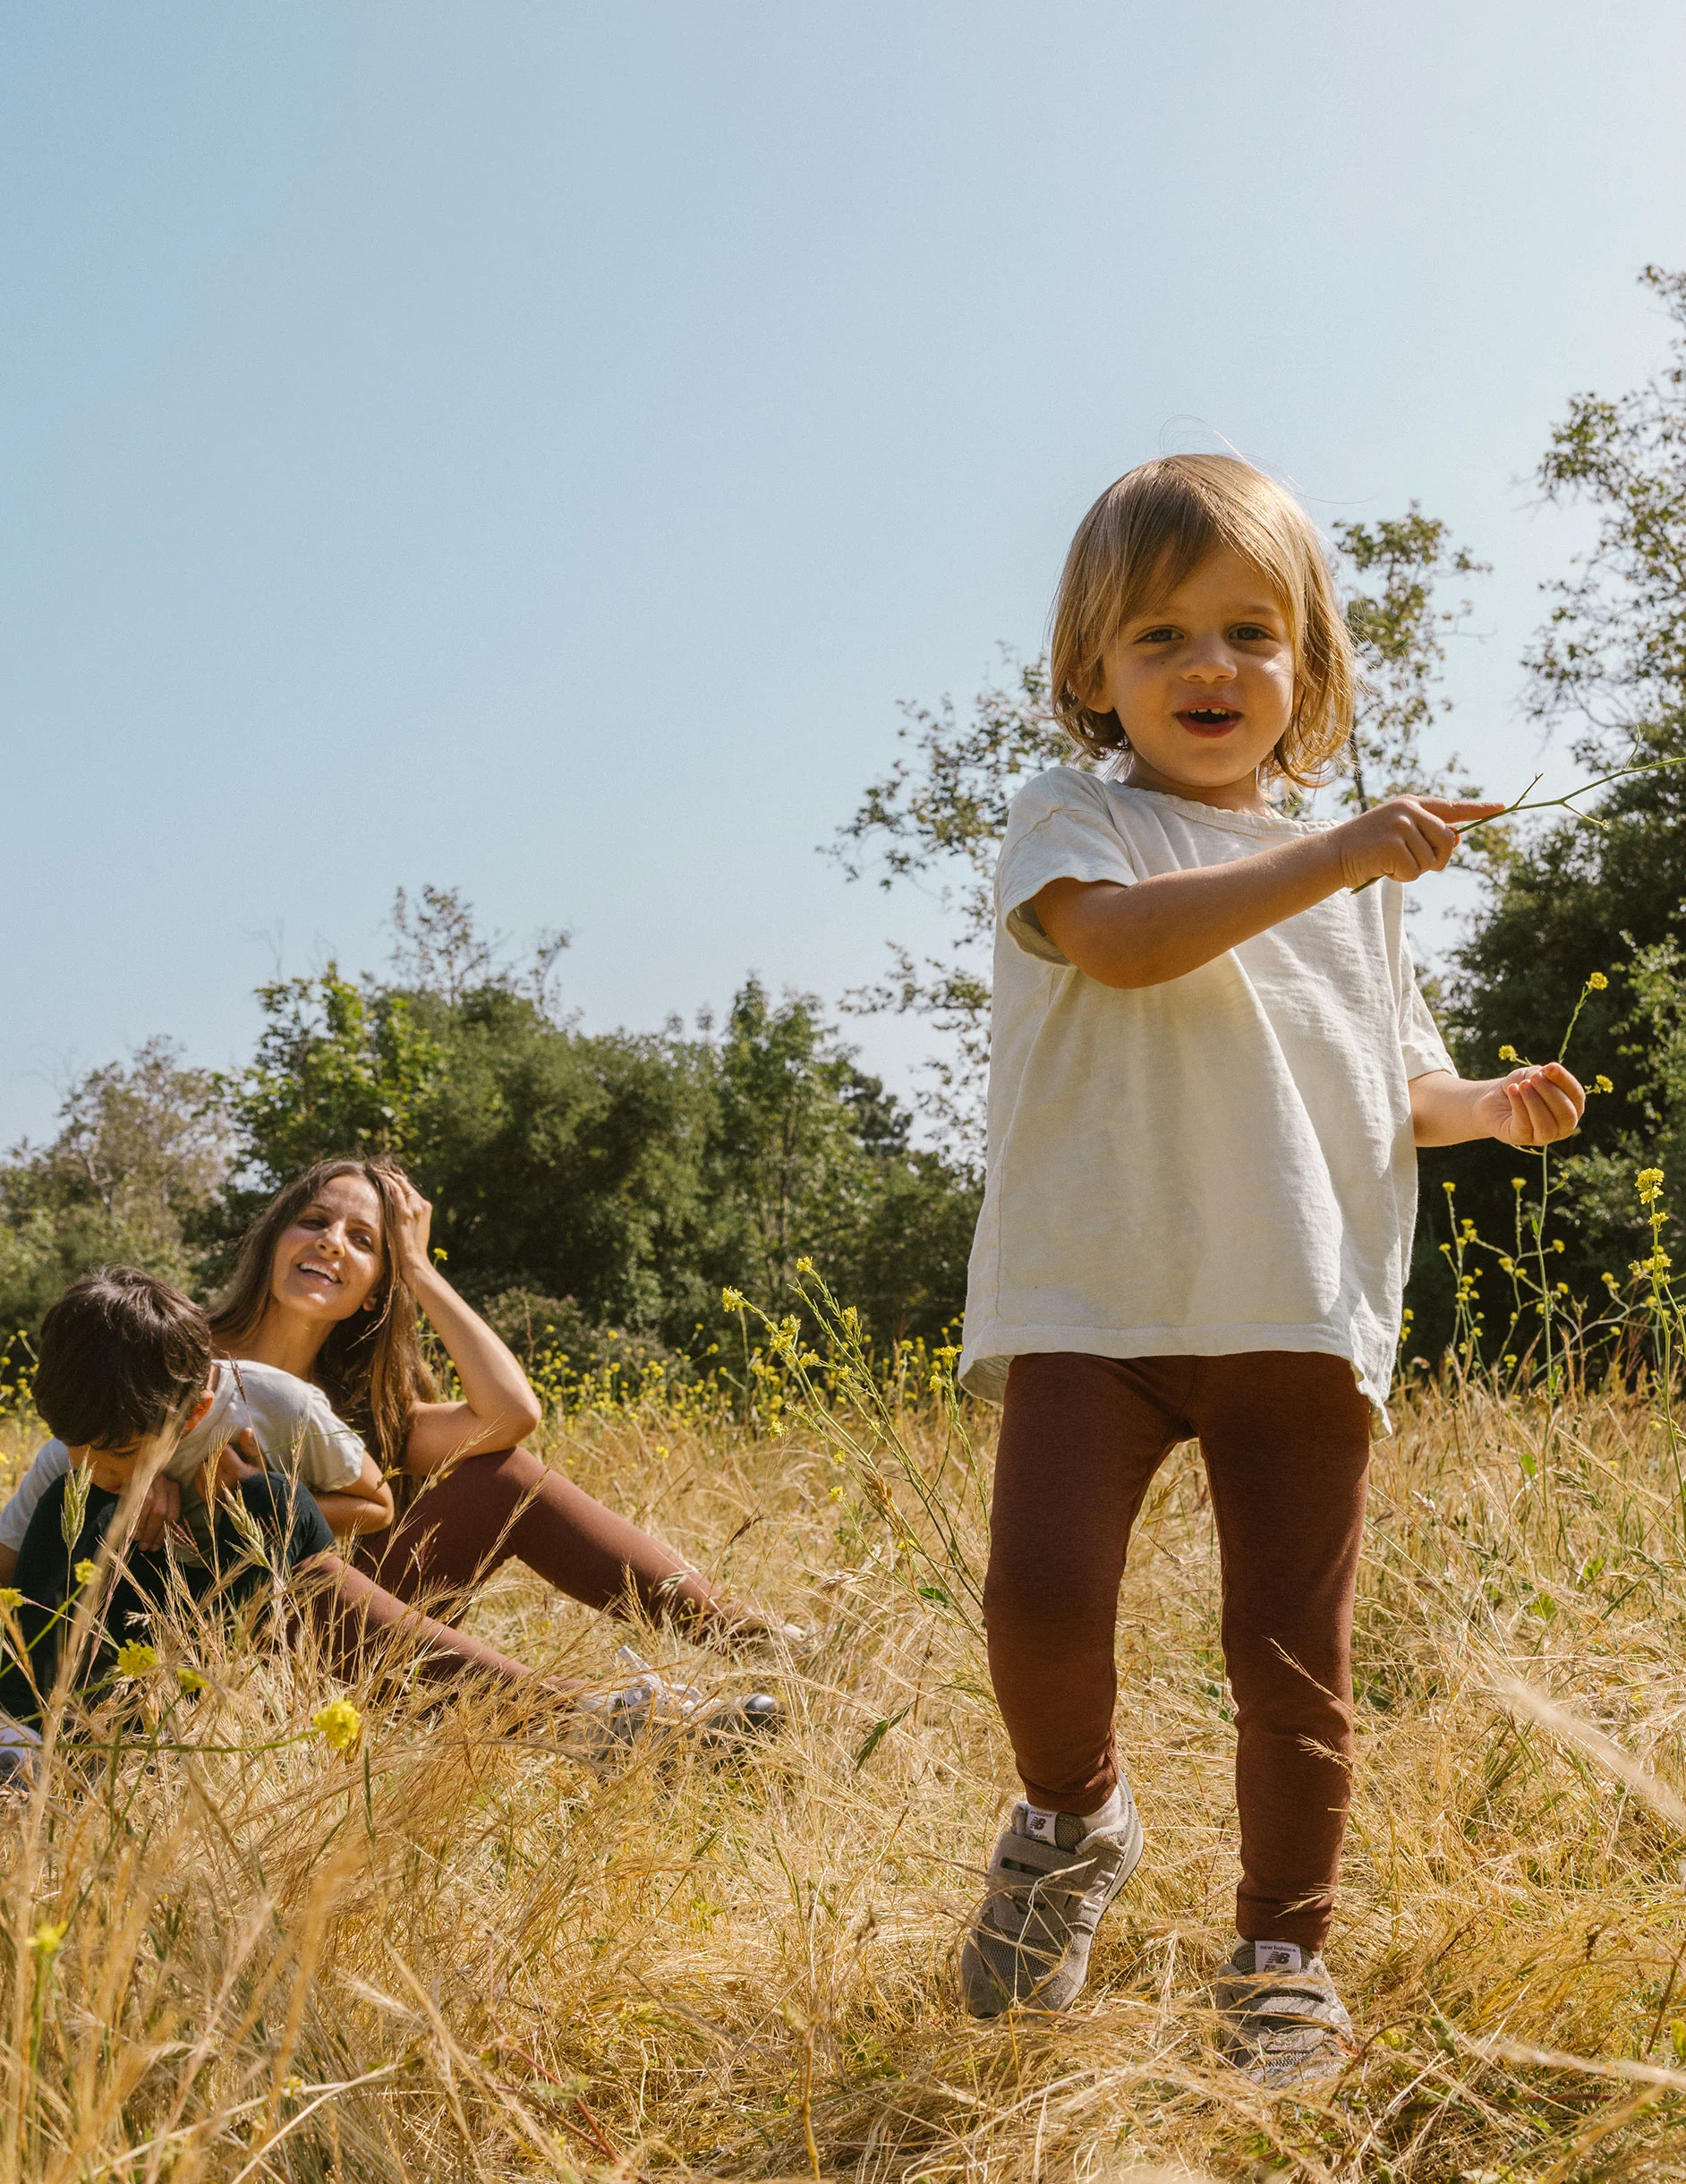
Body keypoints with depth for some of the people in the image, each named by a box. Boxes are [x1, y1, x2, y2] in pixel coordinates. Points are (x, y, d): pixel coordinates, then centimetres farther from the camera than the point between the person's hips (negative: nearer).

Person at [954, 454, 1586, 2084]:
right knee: (1041, 1587, -18)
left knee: (1293, 1648, 3)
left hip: (1301, 1312, 4)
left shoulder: (1351, 881, 20)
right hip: (1092, 1294, -3)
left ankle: (1283, 1955, 21)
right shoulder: (1071, 823, 4)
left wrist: (1488, 1107, 6)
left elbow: (1386, 1083, 26)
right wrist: (1332, 855, -22)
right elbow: (1123, 937, -19)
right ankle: (1073, 1820, 13)